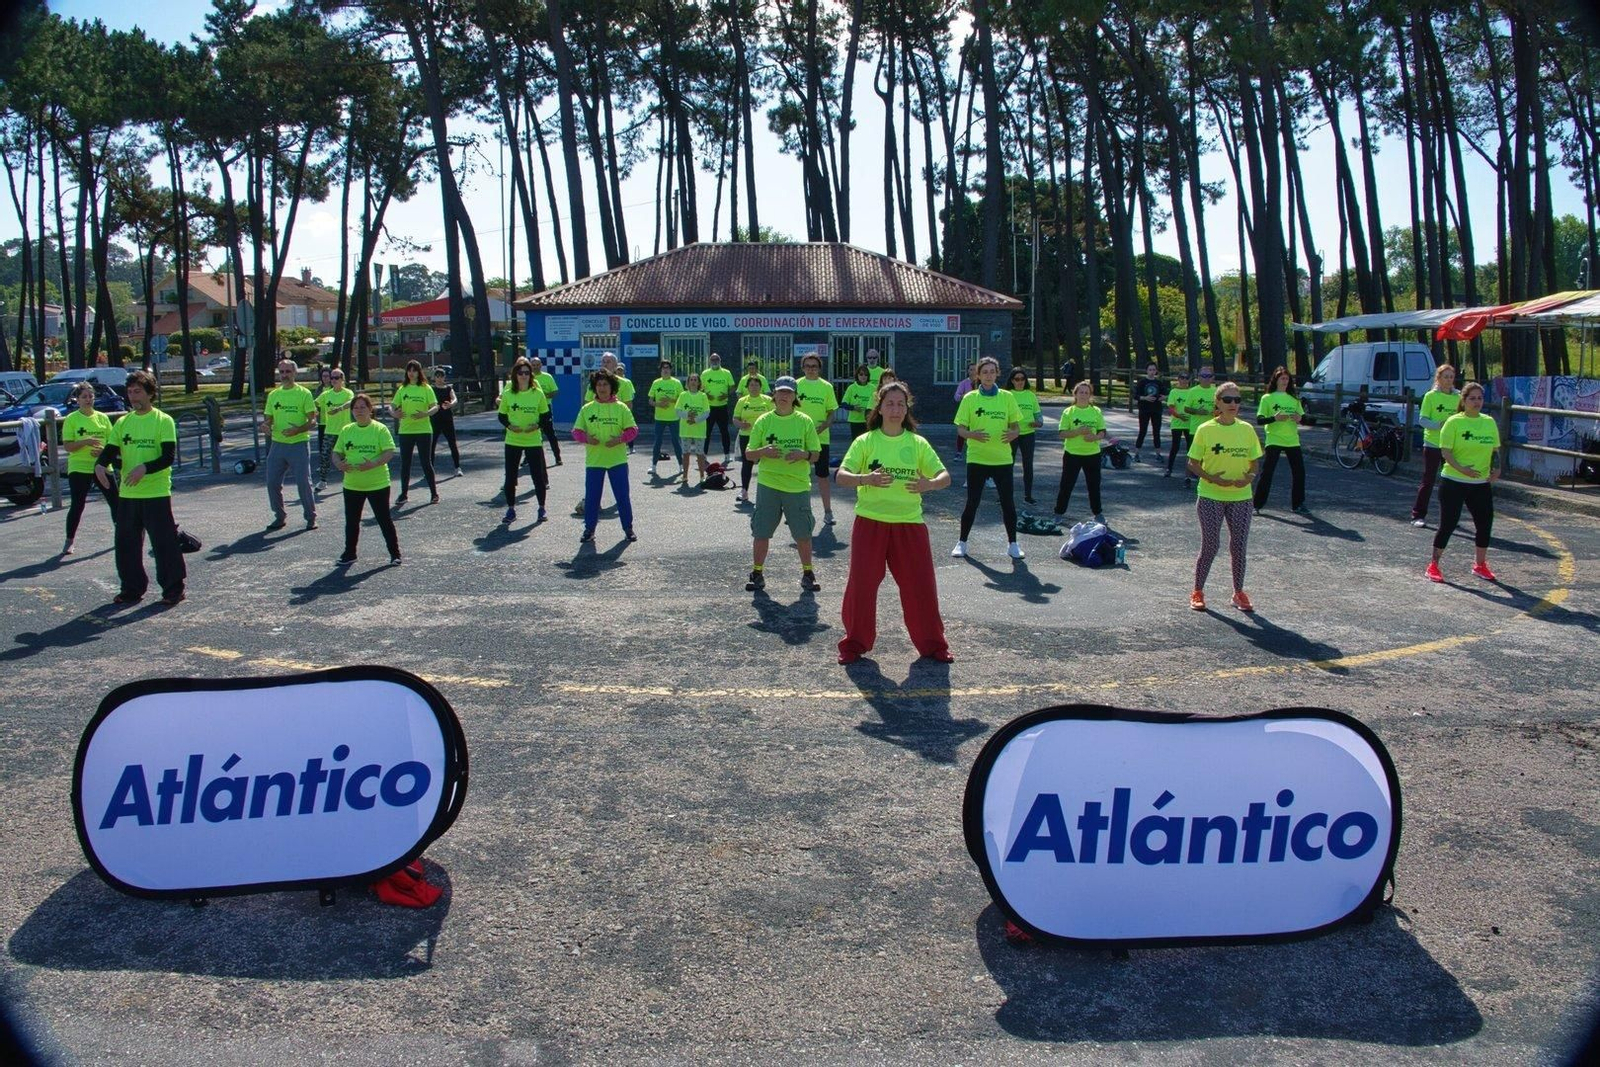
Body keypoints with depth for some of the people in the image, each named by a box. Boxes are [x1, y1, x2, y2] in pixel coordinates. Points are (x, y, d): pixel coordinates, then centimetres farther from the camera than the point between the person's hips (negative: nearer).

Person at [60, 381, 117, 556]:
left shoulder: (102, 417, 7)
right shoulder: (71, 419, -2)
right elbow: (67, 446, -8)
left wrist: (103, 451, -11)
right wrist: (85, 442, -24)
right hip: (79, 468, -3)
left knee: (115, 501, 3)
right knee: (77, 505, -4)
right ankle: (69, 541, 7)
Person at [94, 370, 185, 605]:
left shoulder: (163, 421, -5)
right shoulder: (122, 423, 11)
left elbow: (169, 456, -13)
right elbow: (110, 450, 8)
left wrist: (145, 468, -28)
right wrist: (100, 465, -14)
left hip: (156, 493, -5)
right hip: (127, 494, 6)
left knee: (164, 542, -3)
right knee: (126, 543, 9)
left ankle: (173, 588, 7)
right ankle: (132, 588, 21)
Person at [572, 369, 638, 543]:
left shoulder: (621, 408, -1)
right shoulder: (587, 409, 3)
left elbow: (633, 429, 0)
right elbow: (576, 431, 5)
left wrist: (619, 439, -16)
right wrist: (586, 438, -15)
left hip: (617, 459, -1)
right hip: (594, 461, 1)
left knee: (622, 495, 3)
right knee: (591, 496, 4)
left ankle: (628, 528, 16)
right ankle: (589, 528, 16)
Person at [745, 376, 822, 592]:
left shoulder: (805, 421, 2)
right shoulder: (763, 421, 3)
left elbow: (815, 455, 4)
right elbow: (749, 454, 5)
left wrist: (803, 454, -17)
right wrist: (764, 451, -15)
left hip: (798, 486, 0)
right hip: (767, 485, 0)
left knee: (803, 534, 4)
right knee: (761, 532, 3)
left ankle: (807, 574, 20)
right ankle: (757, 574, 17)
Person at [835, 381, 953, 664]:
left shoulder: (918, 443, 5)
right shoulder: (865, 441, 0)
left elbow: (945, 476, 3)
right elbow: (841, 476, -8)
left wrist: (929, 484, -20)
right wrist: (866, 478, -28)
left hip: (909, 524, 1)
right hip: (870, 522, -1)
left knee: (921, 585, 3)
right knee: (861, 583, 1)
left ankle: (932, 644, 18)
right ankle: (855, 644, 17)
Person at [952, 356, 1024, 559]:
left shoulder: (1007, 397, 4)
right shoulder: (970, 398, 0)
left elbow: (1016, 426, 7)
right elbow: (960, 429, 0)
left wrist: (1013, 434, -16)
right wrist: (972, 434, -22)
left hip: (1002, 459, 1)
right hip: (976, 458, -1)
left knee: (1008, 501, 2)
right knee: (972, 502, 1)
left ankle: (1012, 543, 16)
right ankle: (962, 542, 15)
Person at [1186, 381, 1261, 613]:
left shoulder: (1246, 429, 4)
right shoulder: (1205, 430, -5)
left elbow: (1254, 462, 11)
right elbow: (1193, 464, -2)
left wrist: (1249, 476, -11)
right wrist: (1212, 478, -19)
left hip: (1240, 497, 3)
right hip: (1210, 497, -3)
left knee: (1239, 545, 5)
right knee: (1210, 545, -3)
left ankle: (1239, 593, 20)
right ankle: (1198, 591, 13)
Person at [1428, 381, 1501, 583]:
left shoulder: (1489, 422, 9)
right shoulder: (1454, 422, -7)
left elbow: (1495, 450, 15)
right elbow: (1445, 451, -12)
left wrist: (1496, 469, -3)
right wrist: (1461, 468, -25)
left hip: (1481, 483, 5)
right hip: (1453, 482, -5)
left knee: (1485, 522, 6)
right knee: (1448, 523, -3)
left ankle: (1480, 564, 25)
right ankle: (1434, 565, 8)